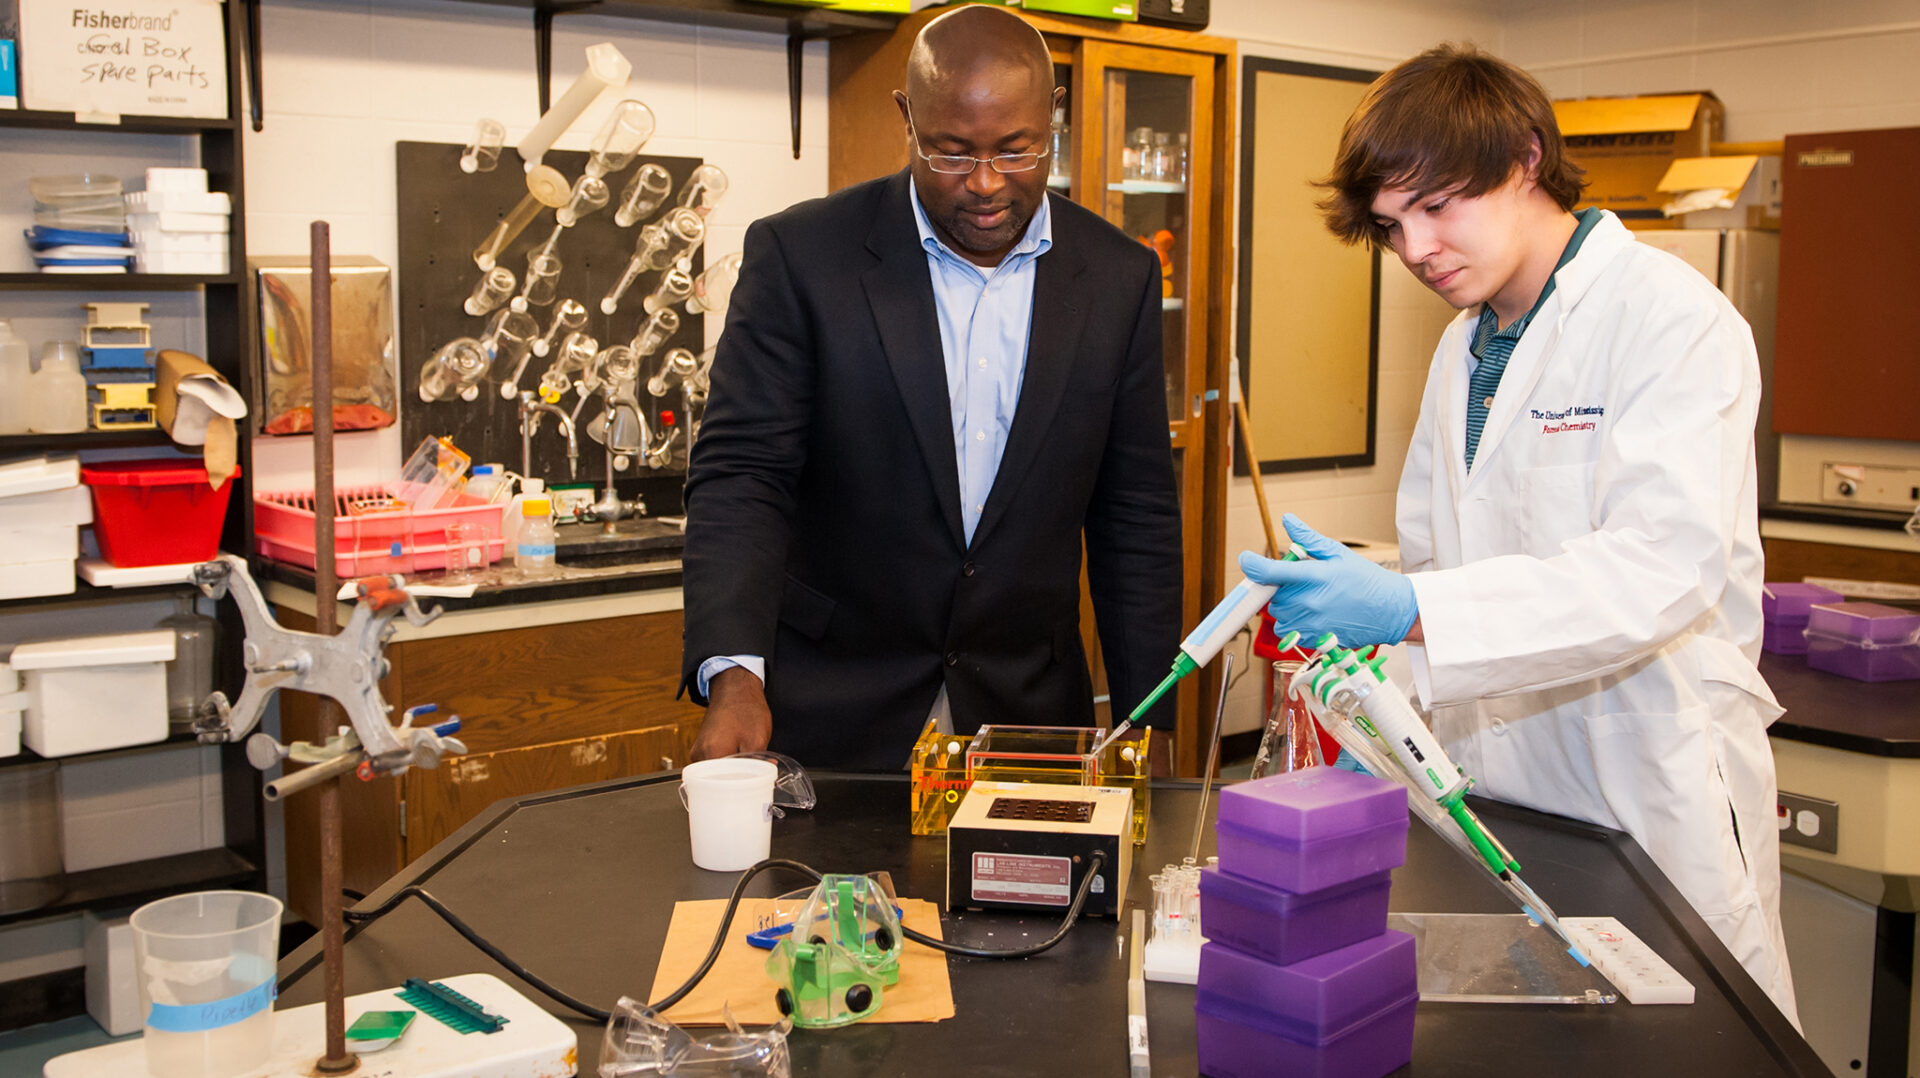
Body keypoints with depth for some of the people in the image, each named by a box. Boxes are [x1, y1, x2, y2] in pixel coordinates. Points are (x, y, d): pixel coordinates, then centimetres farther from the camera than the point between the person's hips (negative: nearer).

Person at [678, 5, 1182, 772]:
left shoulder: (1120, 278, -1)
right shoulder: (799, 255, -9)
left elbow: (1135, 520, 3)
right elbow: (741, 473, -12)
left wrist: (1148, 731, 1)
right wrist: (735, 675, -28)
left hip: (1028, 713, 2)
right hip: (830, 721, -2)